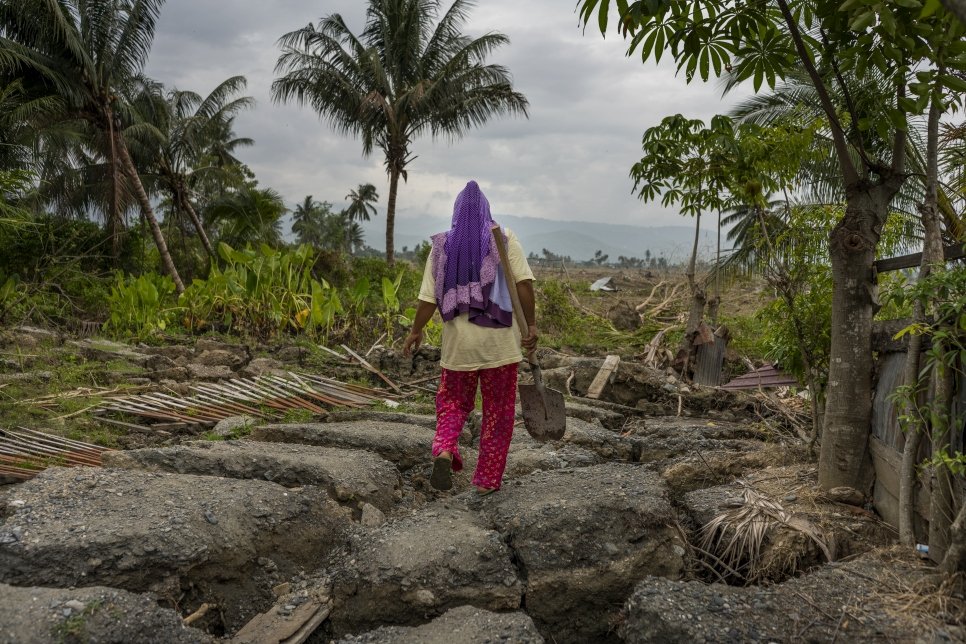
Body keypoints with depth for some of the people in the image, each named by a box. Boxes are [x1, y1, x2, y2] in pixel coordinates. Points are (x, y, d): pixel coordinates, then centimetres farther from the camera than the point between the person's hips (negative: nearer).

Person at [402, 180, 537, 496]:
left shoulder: (443, 245, 2)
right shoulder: (504, 238, -1)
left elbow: (429, 297, 0)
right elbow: (524, 282, -11)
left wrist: (416, 331, 12)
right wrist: (531, 324, -7)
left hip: (459, 342, 1)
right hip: (499, 340, -1)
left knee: (454, 401, 18)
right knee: (498, 409, 10)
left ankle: (444, 450, -8)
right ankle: (487, 479, 14)